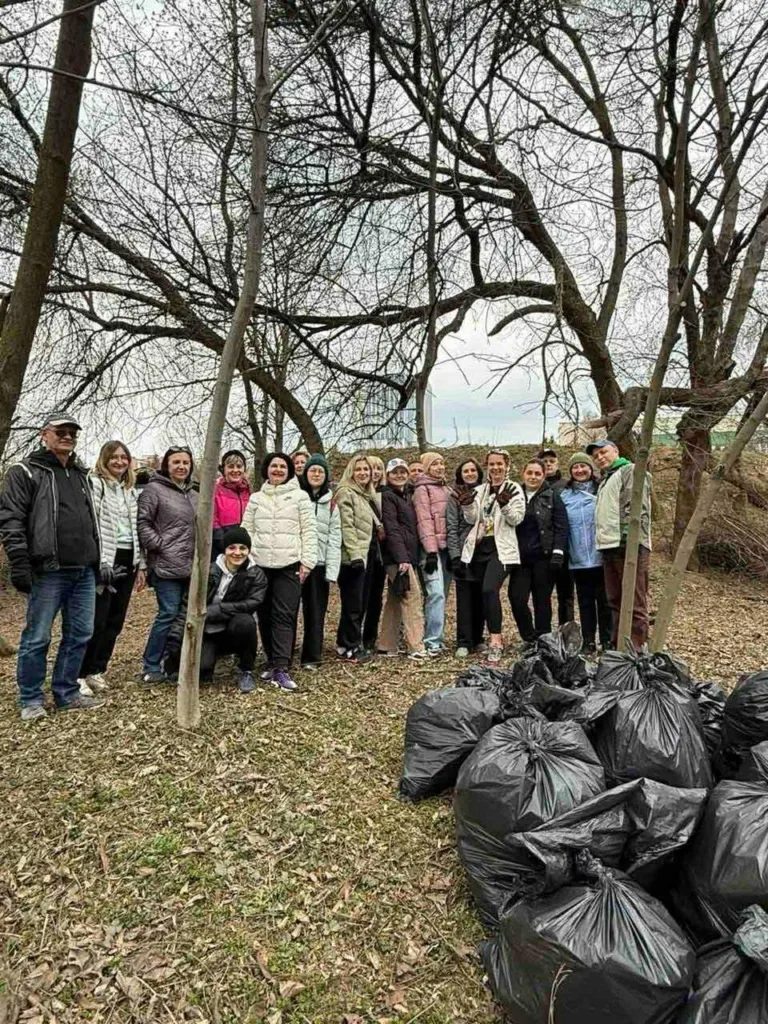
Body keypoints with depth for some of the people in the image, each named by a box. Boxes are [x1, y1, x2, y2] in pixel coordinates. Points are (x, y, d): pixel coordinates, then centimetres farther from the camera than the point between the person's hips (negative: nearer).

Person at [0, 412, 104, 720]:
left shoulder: (80, 474, 19)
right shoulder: (25, 472, -1)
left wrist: (97, 562, 20)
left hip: (84, 572, 6)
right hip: (48, 571, -6)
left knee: (80, 635, 8)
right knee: (37, 637, 2)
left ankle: (66, 694, 20)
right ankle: (30, 700, 17)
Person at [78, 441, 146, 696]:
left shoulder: (131, 491, 17)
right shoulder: (94, 484, -4)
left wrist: (140, 565, 14)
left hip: (126, 562, 7)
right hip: (104, 562, -7)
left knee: (115, 622, 10)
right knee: (97, 621, -5)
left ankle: (96, 670, 21)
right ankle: (80, 674, 8)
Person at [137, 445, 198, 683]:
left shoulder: (194, 495, 18)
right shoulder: (154, 489, -4)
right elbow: (143, 523, -10)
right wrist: (159, 545, -12)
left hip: (191, 566, 7)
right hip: (167, 565, -7)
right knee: (169, 614, -8)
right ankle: (151, 668, 6)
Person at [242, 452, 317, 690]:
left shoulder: (300, 496, 4)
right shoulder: (256, 498, 12)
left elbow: (309, 531, 1)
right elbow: (246, 530, 11)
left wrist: (307, 561, -6)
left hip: (289, 565, -3)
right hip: (260, 564, 3)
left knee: (284, 615, -7)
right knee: (265, 615, 8)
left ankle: (281, 668, -6)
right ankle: (273, 661, 21)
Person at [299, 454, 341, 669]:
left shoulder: (331, 504, 13)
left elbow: (335, 539, 7)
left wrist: (332, 570, -3)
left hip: (320, 564, 2)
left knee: (315, 612, 5)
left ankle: (311, 657, 13)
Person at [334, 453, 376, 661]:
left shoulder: (366, 495, 19)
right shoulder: (346, 492, -8)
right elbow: (346, 526, -17)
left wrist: (362, 554, 17)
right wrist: (355, 554, -23)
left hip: (363, 555, 9)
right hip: (351, 557, -9)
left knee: (358, 604, 13)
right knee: (353, 604, -3)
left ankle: (346, 644, 23)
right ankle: (350, 647, 7)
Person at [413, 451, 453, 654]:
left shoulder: (446, 489, 21)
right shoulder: (422, 489, -2)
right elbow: (424, 521, -10)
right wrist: (430, 551, -17)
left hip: (447, 547, 7)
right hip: (433, 548, -7)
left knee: (443, 594, 6)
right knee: (436, 593, -14)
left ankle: (435, 637, 13)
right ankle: (432, 641, -11)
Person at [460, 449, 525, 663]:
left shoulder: (514, 489, 2)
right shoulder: (480, 490, 16)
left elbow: (516, 519, -6)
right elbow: (472, 519, 9)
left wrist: (505, 504, -23)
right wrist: (467, 503, -9)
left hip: (501, 548, -5)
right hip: (479, 547, 6)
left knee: (489, 590, -22)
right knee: (483, 593, 8)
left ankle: (495, 641, -18)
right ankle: (496, 638, 24)